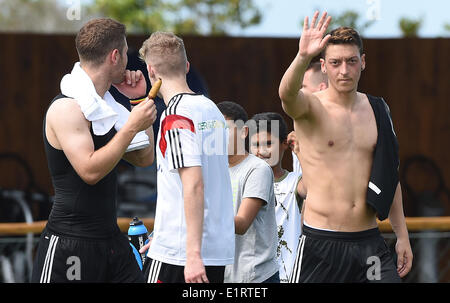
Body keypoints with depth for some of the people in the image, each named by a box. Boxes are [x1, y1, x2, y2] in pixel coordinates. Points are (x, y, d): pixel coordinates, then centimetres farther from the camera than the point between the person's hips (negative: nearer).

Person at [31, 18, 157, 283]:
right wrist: (132, 126, -18)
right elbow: (90, 170, -23)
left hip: (110, 239, 9)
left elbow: (144, 158, 20)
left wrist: (140, 100, 14)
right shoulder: (67, 108, -14)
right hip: (69, 241, -9)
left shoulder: (103, 105, 14)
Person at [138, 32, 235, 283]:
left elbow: (193, 184, -21)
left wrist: (193, 254, -22)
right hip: (220, 249, 8)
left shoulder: (176, 117, -13)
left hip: (176, 254, -8)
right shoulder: (211, 108, 12)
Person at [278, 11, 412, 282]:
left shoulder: (378, 110, 11)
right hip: (321, 242, -4)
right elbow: (287, 93, -31)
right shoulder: (311, 107, -5)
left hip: (369, 240, 4)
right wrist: (303, 57, -50)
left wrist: (402, 235, 15)